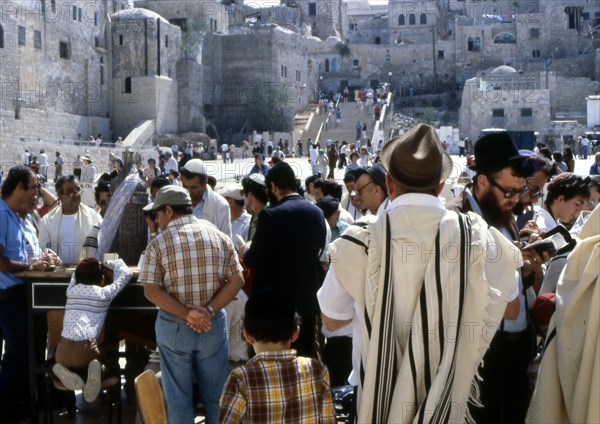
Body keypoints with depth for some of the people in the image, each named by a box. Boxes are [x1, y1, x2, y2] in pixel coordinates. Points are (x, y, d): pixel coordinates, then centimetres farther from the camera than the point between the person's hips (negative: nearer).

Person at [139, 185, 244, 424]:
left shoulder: (158, 243, -9)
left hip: (174, 327, -2)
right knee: (216, 394, 14)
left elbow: (151, 290, -15)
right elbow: (237, 281, -5)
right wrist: (209, 311, -11)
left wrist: (186, 313, -17)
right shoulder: (220, 237, -1)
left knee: (178, 395, 11)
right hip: (213, 325, 2)